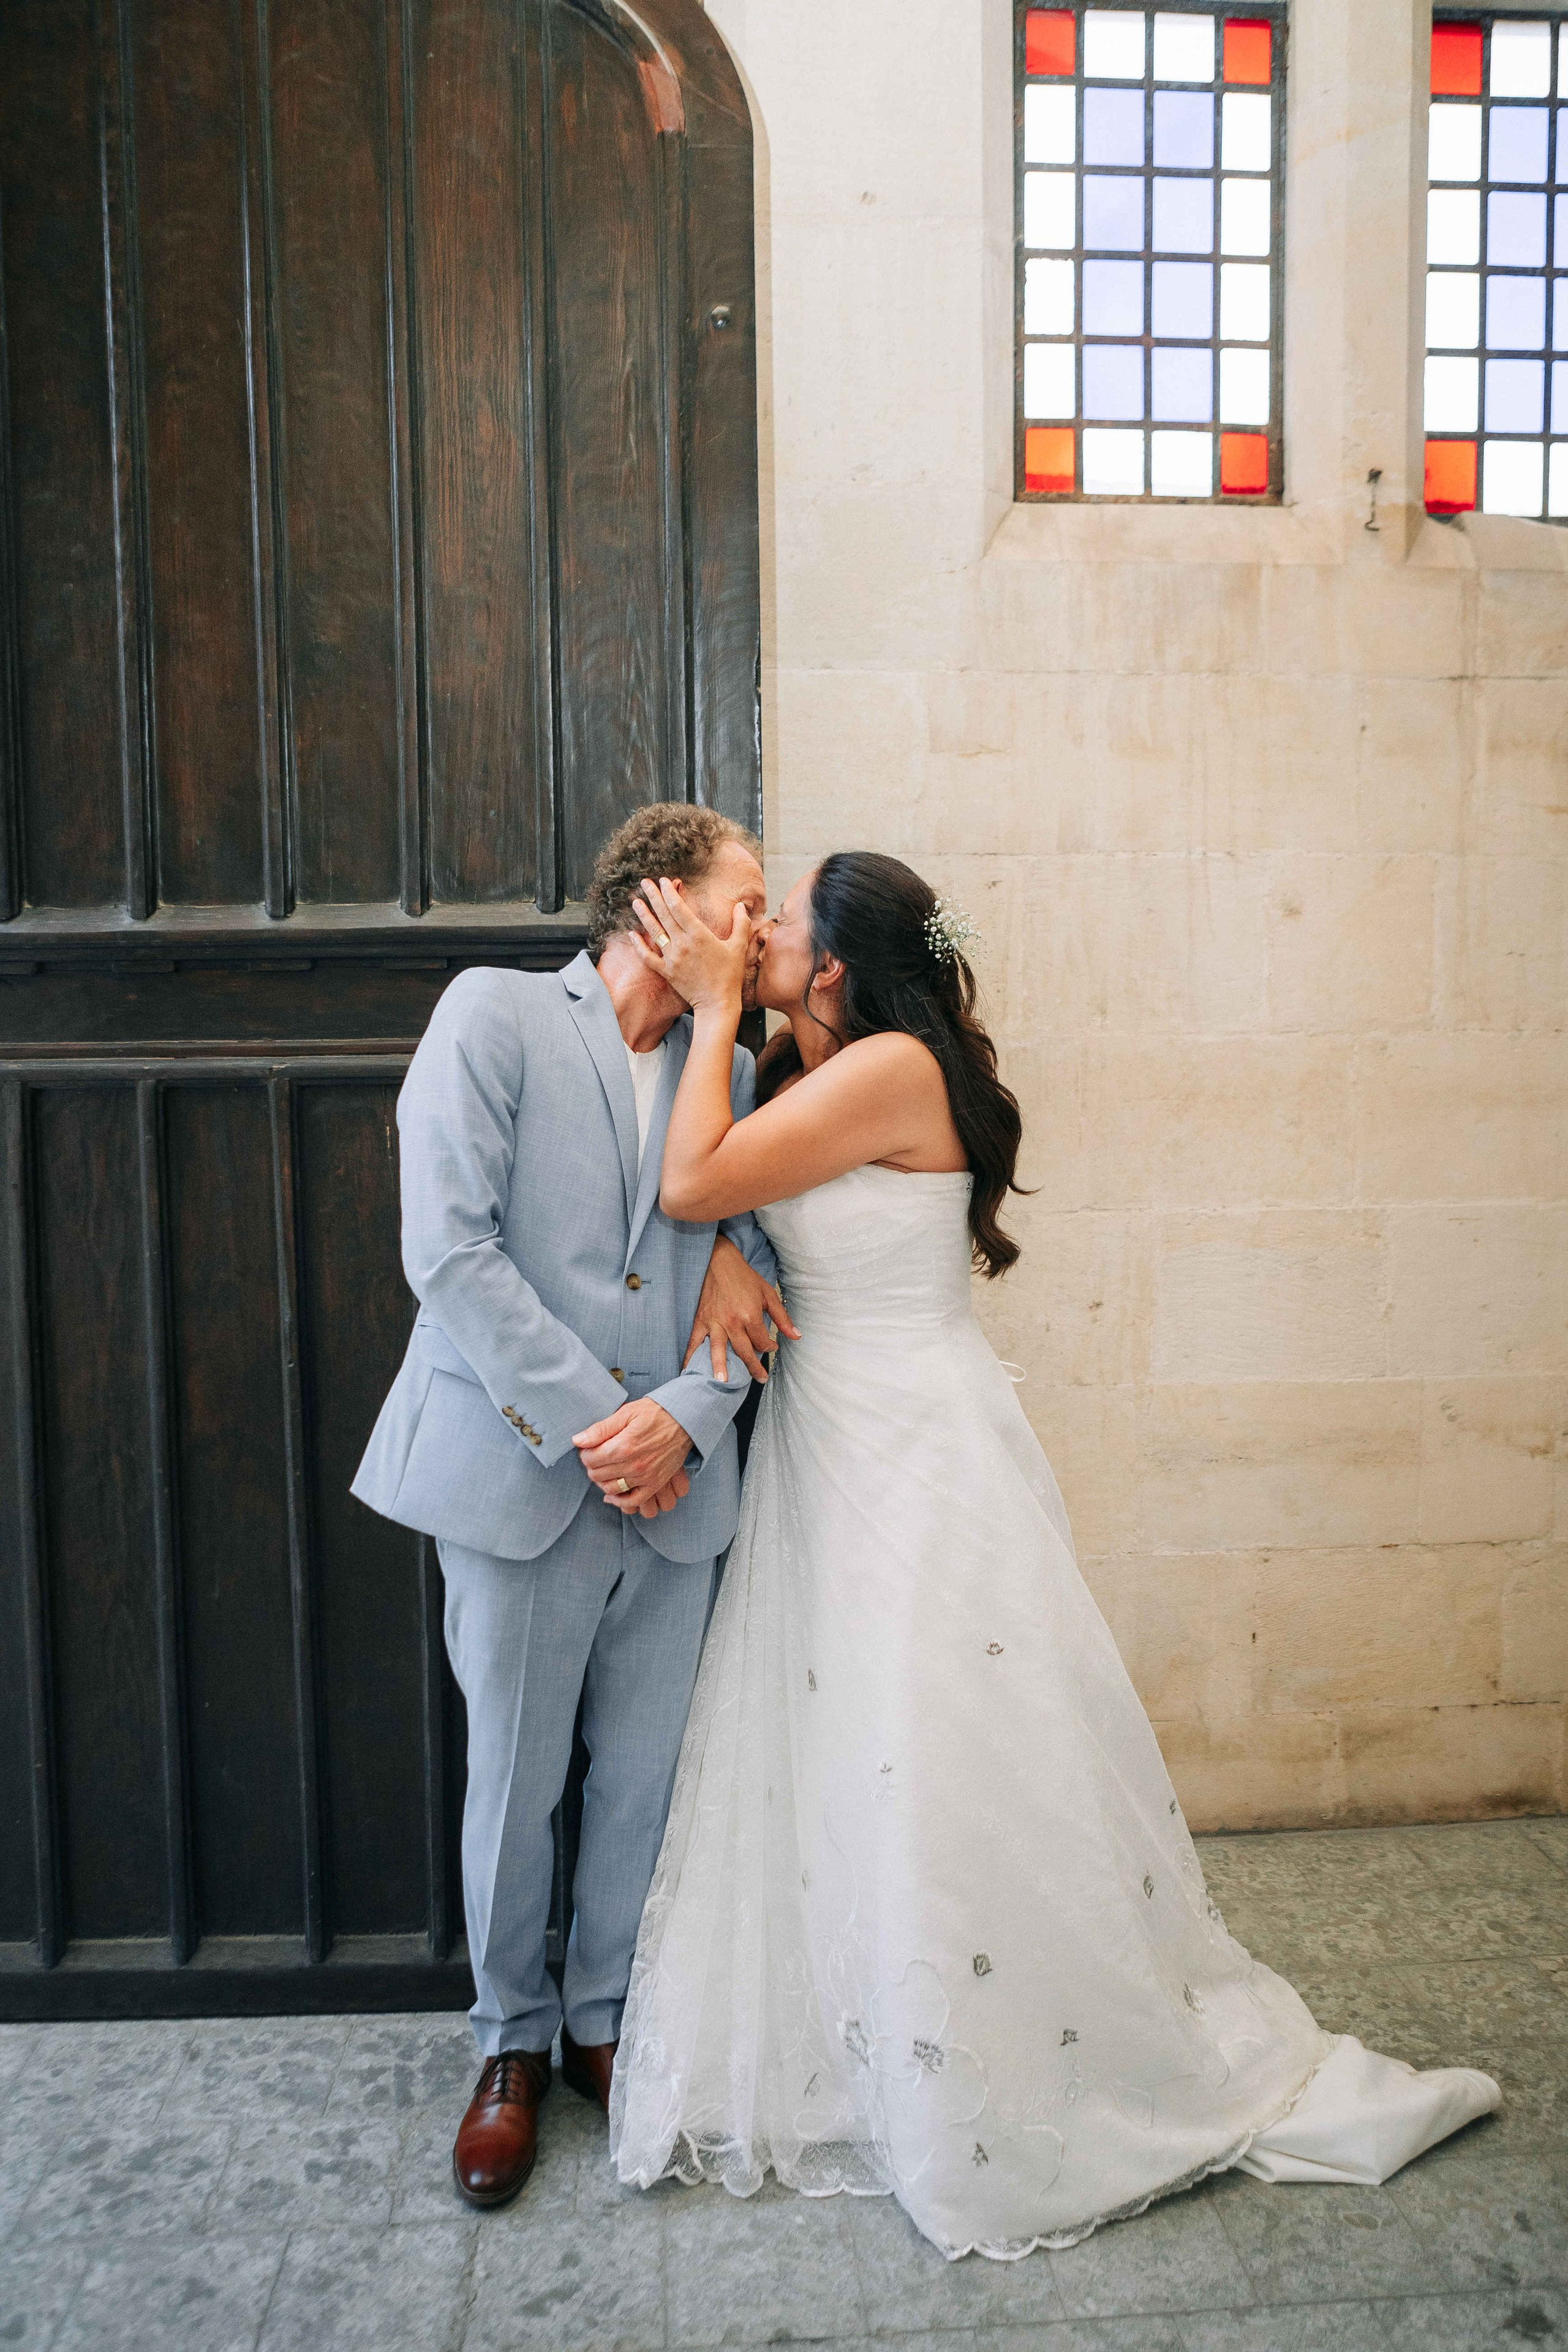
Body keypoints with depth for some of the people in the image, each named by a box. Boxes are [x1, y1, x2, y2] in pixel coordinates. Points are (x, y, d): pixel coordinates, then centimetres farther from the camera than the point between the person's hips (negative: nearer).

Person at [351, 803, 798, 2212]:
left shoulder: (733, 1069, 10)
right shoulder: (496, 1013, -5)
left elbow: (761, 1279, 5)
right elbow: (448, 1247, -13)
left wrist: (687, 1415, -13)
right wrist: (582, 1425, -15)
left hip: (676, 1490, 4)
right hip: (522, 1477, -4)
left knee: (644, 1782, 15)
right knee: (514, 1787, 11)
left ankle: (611, 2023, 39)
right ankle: (514, 2044, 35)